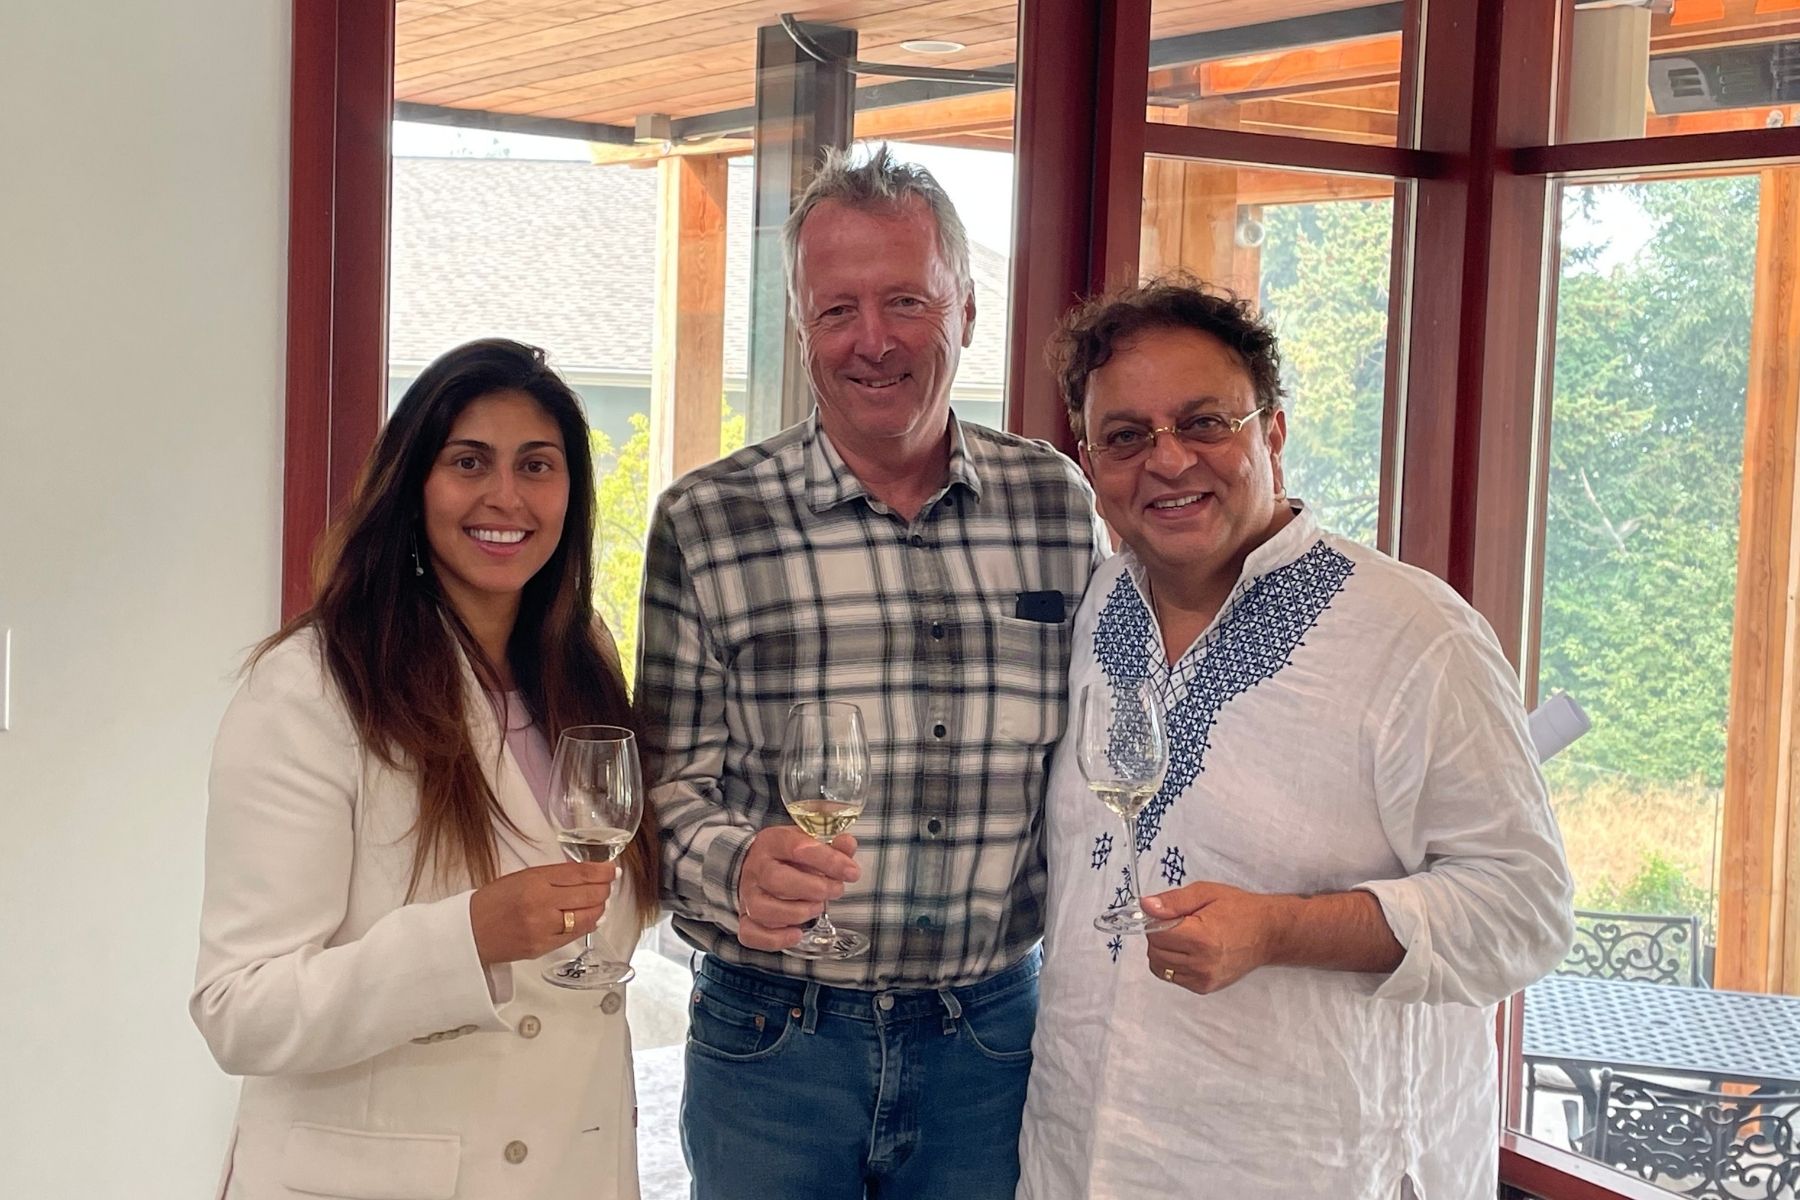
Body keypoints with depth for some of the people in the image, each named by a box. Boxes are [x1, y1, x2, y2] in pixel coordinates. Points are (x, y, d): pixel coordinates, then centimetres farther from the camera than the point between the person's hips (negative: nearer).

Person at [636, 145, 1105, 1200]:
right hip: (771, 1037, -1)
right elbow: (672, 780, -4)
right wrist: (738, 868, -25)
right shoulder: (706, 524, -5)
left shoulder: (1061, 505, 2)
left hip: (993, 1035, 2)